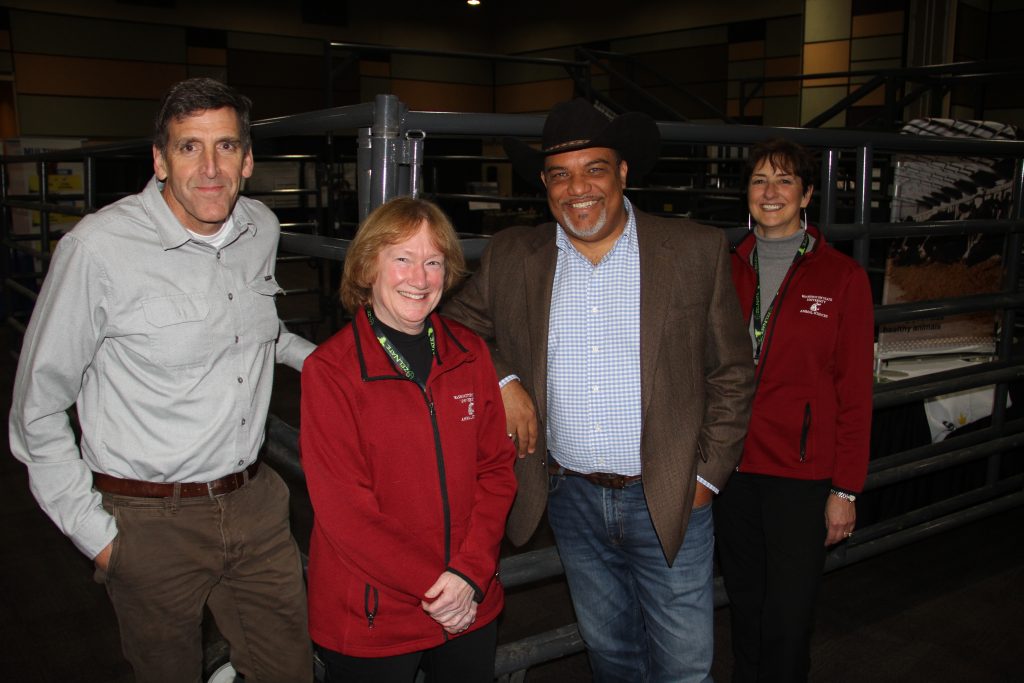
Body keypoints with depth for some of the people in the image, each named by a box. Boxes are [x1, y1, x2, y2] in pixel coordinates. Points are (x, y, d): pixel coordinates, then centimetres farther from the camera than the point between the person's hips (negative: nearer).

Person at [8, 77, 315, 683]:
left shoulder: (262, 229, 1)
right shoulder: (99, 248, -17)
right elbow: (38, 410, -8)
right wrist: (94, 533, -8)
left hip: (255, 502, 5)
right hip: (152, 520, -4)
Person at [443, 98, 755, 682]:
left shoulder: (697, 251, -6)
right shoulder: (513, 257, -1)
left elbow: (732, 372, -1)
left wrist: (708, 474, -5)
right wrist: (502, 380, -10)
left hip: (669, 499, -2)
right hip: (571, 497, 2)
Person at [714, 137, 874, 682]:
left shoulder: (842, 277, -4)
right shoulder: (728, 272, 5)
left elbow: (854, 391, -4)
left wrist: (845, 489, -6)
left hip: (802, 474, -3)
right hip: (732, 467, 3)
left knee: (788, 619, 4)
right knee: (746, 608, 17)